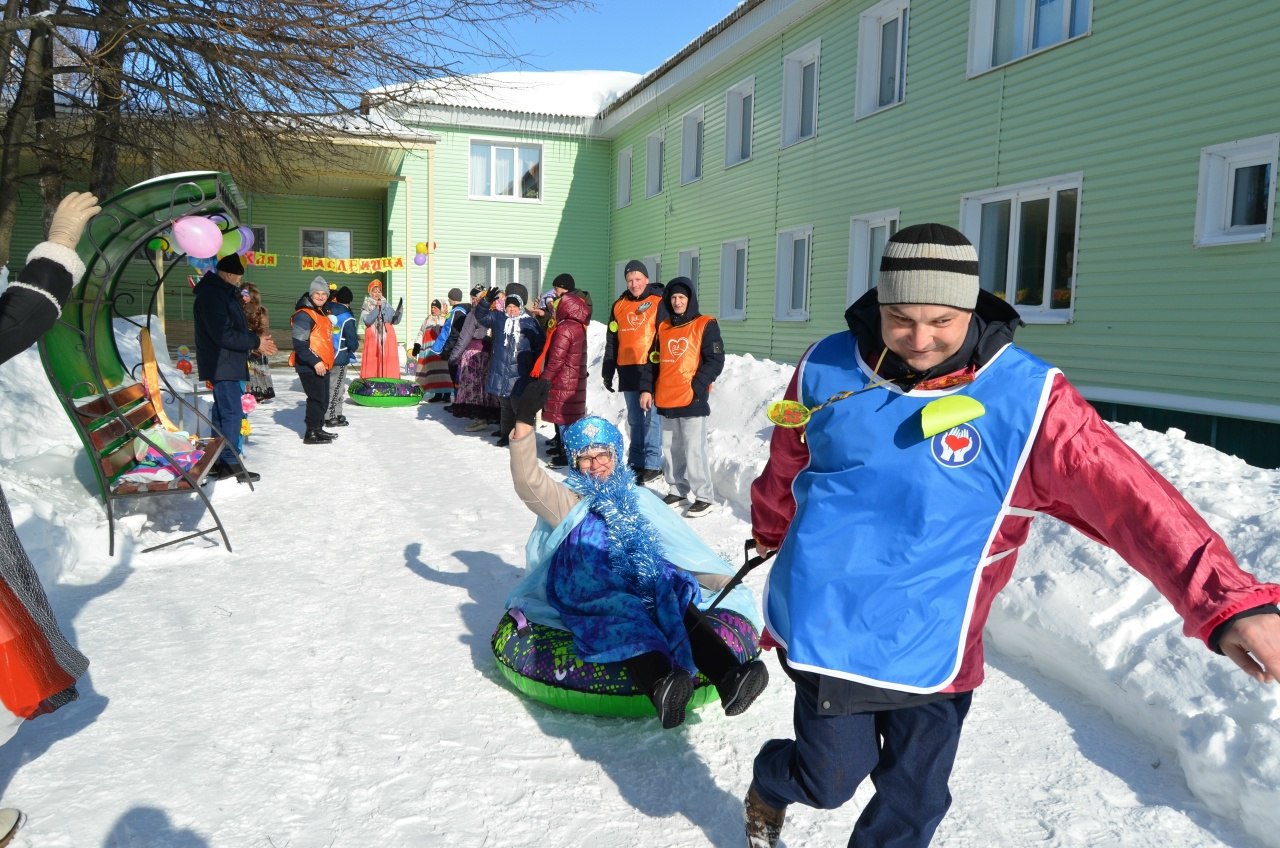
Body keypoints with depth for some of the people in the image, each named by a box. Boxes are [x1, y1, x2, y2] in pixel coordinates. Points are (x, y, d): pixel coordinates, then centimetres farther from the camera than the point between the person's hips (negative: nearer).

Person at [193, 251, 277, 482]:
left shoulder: (224, 292, 15)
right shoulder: (212, 295, -17)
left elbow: (235, 328, 20)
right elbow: (223, 335, -23)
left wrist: (255, 338, 3)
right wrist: (255, 342, -14)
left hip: (227, 363, 11)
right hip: (222, 364, -11)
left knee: (223, 411, 14)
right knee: (232, 412, -9)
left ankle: (219, 461, 22)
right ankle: (229, 462, -4)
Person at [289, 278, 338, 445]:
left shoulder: (321, 313, 18)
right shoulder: (304, 315, -14)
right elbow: (299, 344, -21)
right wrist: (315, 362, -25)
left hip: (322, 366, 10)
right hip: (309, 367, -10)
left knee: (323, 399, 15)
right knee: (317, 398, -9)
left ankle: (317, 429, 27)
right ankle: (311, 433, -2)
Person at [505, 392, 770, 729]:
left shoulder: (637, 499, 30)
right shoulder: (568, 502, 21)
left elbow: (678, 550, 29)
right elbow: (528, 480, 2)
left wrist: (722, 581, 19)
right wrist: (525, 422, -11)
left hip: (642, 585, 3)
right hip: (592, 592, -3)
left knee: (676, 600, -31)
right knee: (624, 612, -37)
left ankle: (727, 676, -53)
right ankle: (660, 686, -63)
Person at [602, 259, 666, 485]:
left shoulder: (659, 303, -1)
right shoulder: (619, 305, 15)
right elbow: (611, 341, 17)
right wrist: (608, 372, 15)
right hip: (627, 371, 5)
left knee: (651, 417, -5)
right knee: (634, 419, 12)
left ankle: (653, 464, 1)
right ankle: (636, 462, 20)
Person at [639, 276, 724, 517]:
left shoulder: (705, 325, -2)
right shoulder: (663, 328, 14)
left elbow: (715, 361, -8)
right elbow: (653, 360, 18)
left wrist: (697, 387, -16)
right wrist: (646, 388, 8)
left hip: (692, 400, -6)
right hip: (666, 400, 6)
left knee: (693, 449, -7)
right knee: (670, 449, 12)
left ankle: (704, 497, 2)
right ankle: (677, 491, 24)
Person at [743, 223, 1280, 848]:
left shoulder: (1026, 398, -14)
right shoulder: (827, 370, -7)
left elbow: (1131, 497, -19)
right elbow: (784, 467, 11)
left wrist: (1226, 598, -32)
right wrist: (769, 532, 28)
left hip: (933, 650, 0)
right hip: (825, 629, 0)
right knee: (831, 779, 9)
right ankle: (770, 783, 44)